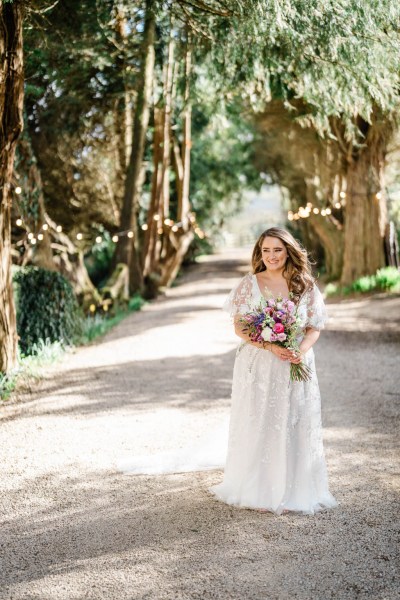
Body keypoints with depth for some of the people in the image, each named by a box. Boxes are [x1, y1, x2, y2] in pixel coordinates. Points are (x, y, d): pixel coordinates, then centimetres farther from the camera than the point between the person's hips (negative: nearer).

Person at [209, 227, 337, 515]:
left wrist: (302, 349, -16)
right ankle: (258, 489, 15)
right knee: (257, 425, 2)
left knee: (295, 426, 3)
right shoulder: (249, 284, 0)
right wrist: (269, 345, -18)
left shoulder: (305, 286, 3)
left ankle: (292, 491, 17)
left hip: (295, 367, 1)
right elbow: (239, 326, -3)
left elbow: (315, 327, 5)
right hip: (257, 365, -1)